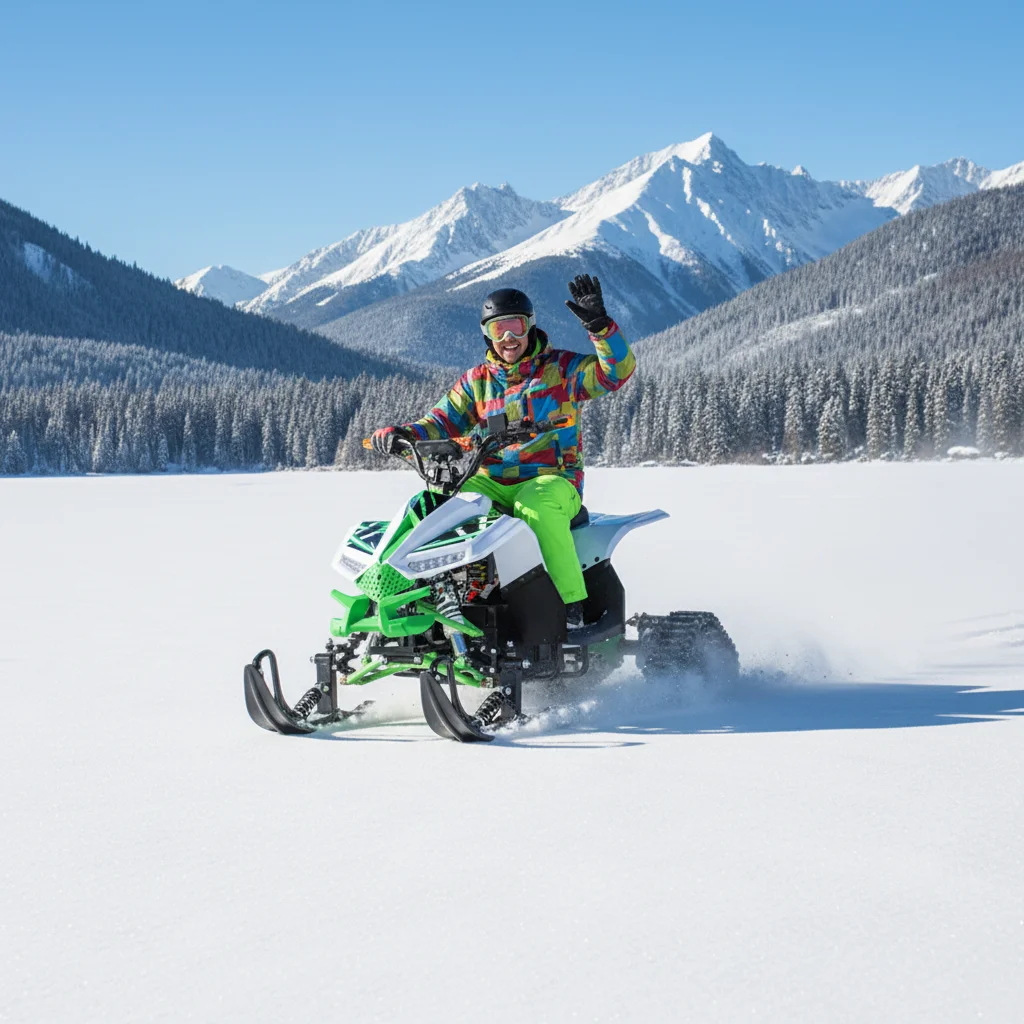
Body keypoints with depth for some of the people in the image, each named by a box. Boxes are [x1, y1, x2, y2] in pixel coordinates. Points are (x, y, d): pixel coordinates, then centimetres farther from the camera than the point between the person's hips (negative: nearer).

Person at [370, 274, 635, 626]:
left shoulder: (561, 369, 4)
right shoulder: (477, 380, 15)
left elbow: (617, 370, -8)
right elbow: (442, 422, 11)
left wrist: (599, 325, -23)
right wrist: (403, 434, -9)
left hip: (552, 481, -4)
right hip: (490, 483, 4)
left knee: (536, 506, -39)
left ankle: (570, 606, -35)